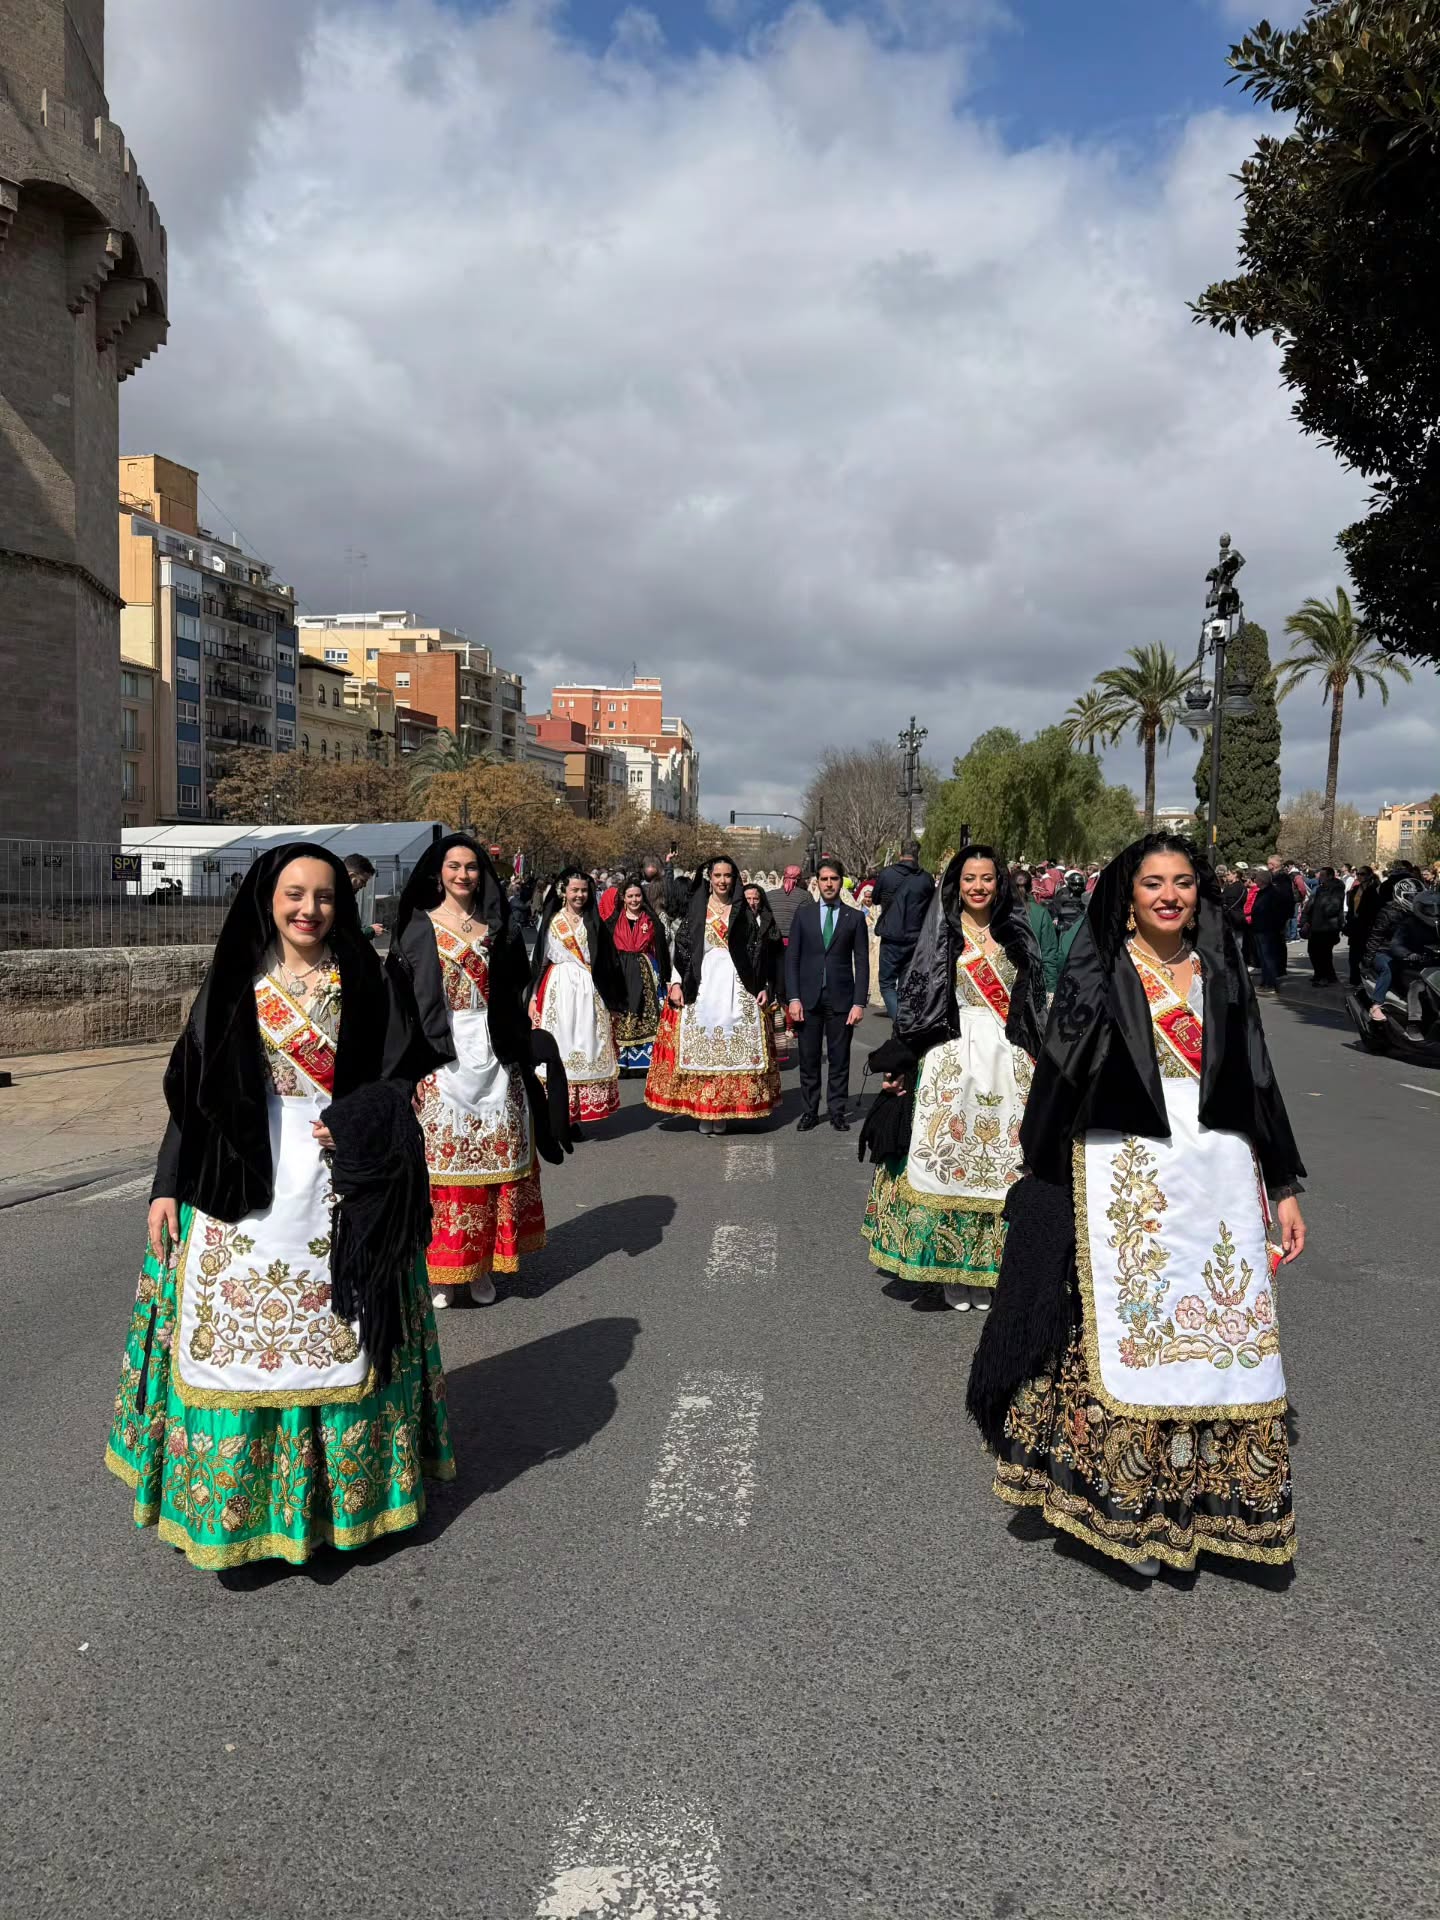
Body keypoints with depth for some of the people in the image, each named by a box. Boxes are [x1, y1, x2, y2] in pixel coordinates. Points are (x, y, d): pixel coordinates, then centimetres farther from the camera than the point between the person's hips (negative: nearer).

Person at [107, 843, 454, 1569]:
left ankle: (341, 1488, 22)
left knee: (334, 1334, 6)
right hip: (243, 1188, 1)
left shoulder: (361, 985, 2)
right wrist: (168, 1185, 1)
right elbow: (194, 1091, 5)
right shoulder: (234, 983, 5)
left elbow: (393, 1080, 3)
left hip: (338, 1194, -1)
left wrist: (358, 1127, -16)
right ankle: (233, 1498, 21)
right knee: (233, 1331, 4)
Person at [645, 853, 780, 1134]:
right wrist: (676, 983, -4)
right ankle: (703, 1110, 5)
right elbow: (681, 947, 5)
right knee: (700, 1045, -2)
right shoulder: (695, 910, 7)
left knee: (736, 1046, -2)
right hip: (701, 985, -1)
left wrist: (763, 986, 3)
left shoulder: (744, 912, 10)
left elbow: (757, 951, 10)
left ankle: (725, 1111, 5)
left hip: (737, 987, 1)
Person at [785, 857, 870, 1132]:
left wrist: (859, 1002, -6)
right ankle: (810, 1111, 16)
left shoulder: (855, 917, 4)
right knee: (808, 1058, 5)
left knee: (840, 1058, 5)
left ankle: (838, 1111, 15)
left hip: (841, 998, -1)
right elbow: (792, 957, 4)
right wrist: (793, 998, -4)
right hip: (808, 998, 1)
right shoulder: (804, 914, 6)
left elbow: (862, 963, 2)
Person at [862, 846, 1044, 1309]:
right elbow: (914, 1001, -1)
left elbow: (1035, 1005, 15)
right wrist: (901, 1063, -6)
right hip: (953, 1060, -3)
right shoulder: (940, 935, 3)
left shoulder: (1016, 935, 12)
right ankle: (950, 1269, 8)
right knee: (950, 1157, -2)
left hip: (1009, 1063, 3)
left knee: (1003, 1163, 3)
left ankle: (985, 1268, 14)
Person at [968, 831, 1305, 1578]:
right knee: (1127, 1333, 2)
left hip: (1219, 1173, 4)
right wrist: (1036, 1178, -3)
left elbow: (1258, 1081, 11)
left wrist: (1282, 1187, 9)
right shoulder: (1098, 975, 0)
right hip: (1124, 1176, -3)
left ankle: (1206, 1498, 24)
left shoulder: (1222, 972, 9)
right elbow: (1058, 1077, -1)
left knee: (1227, 1339, 7)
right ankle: (1125, 1504, 18)